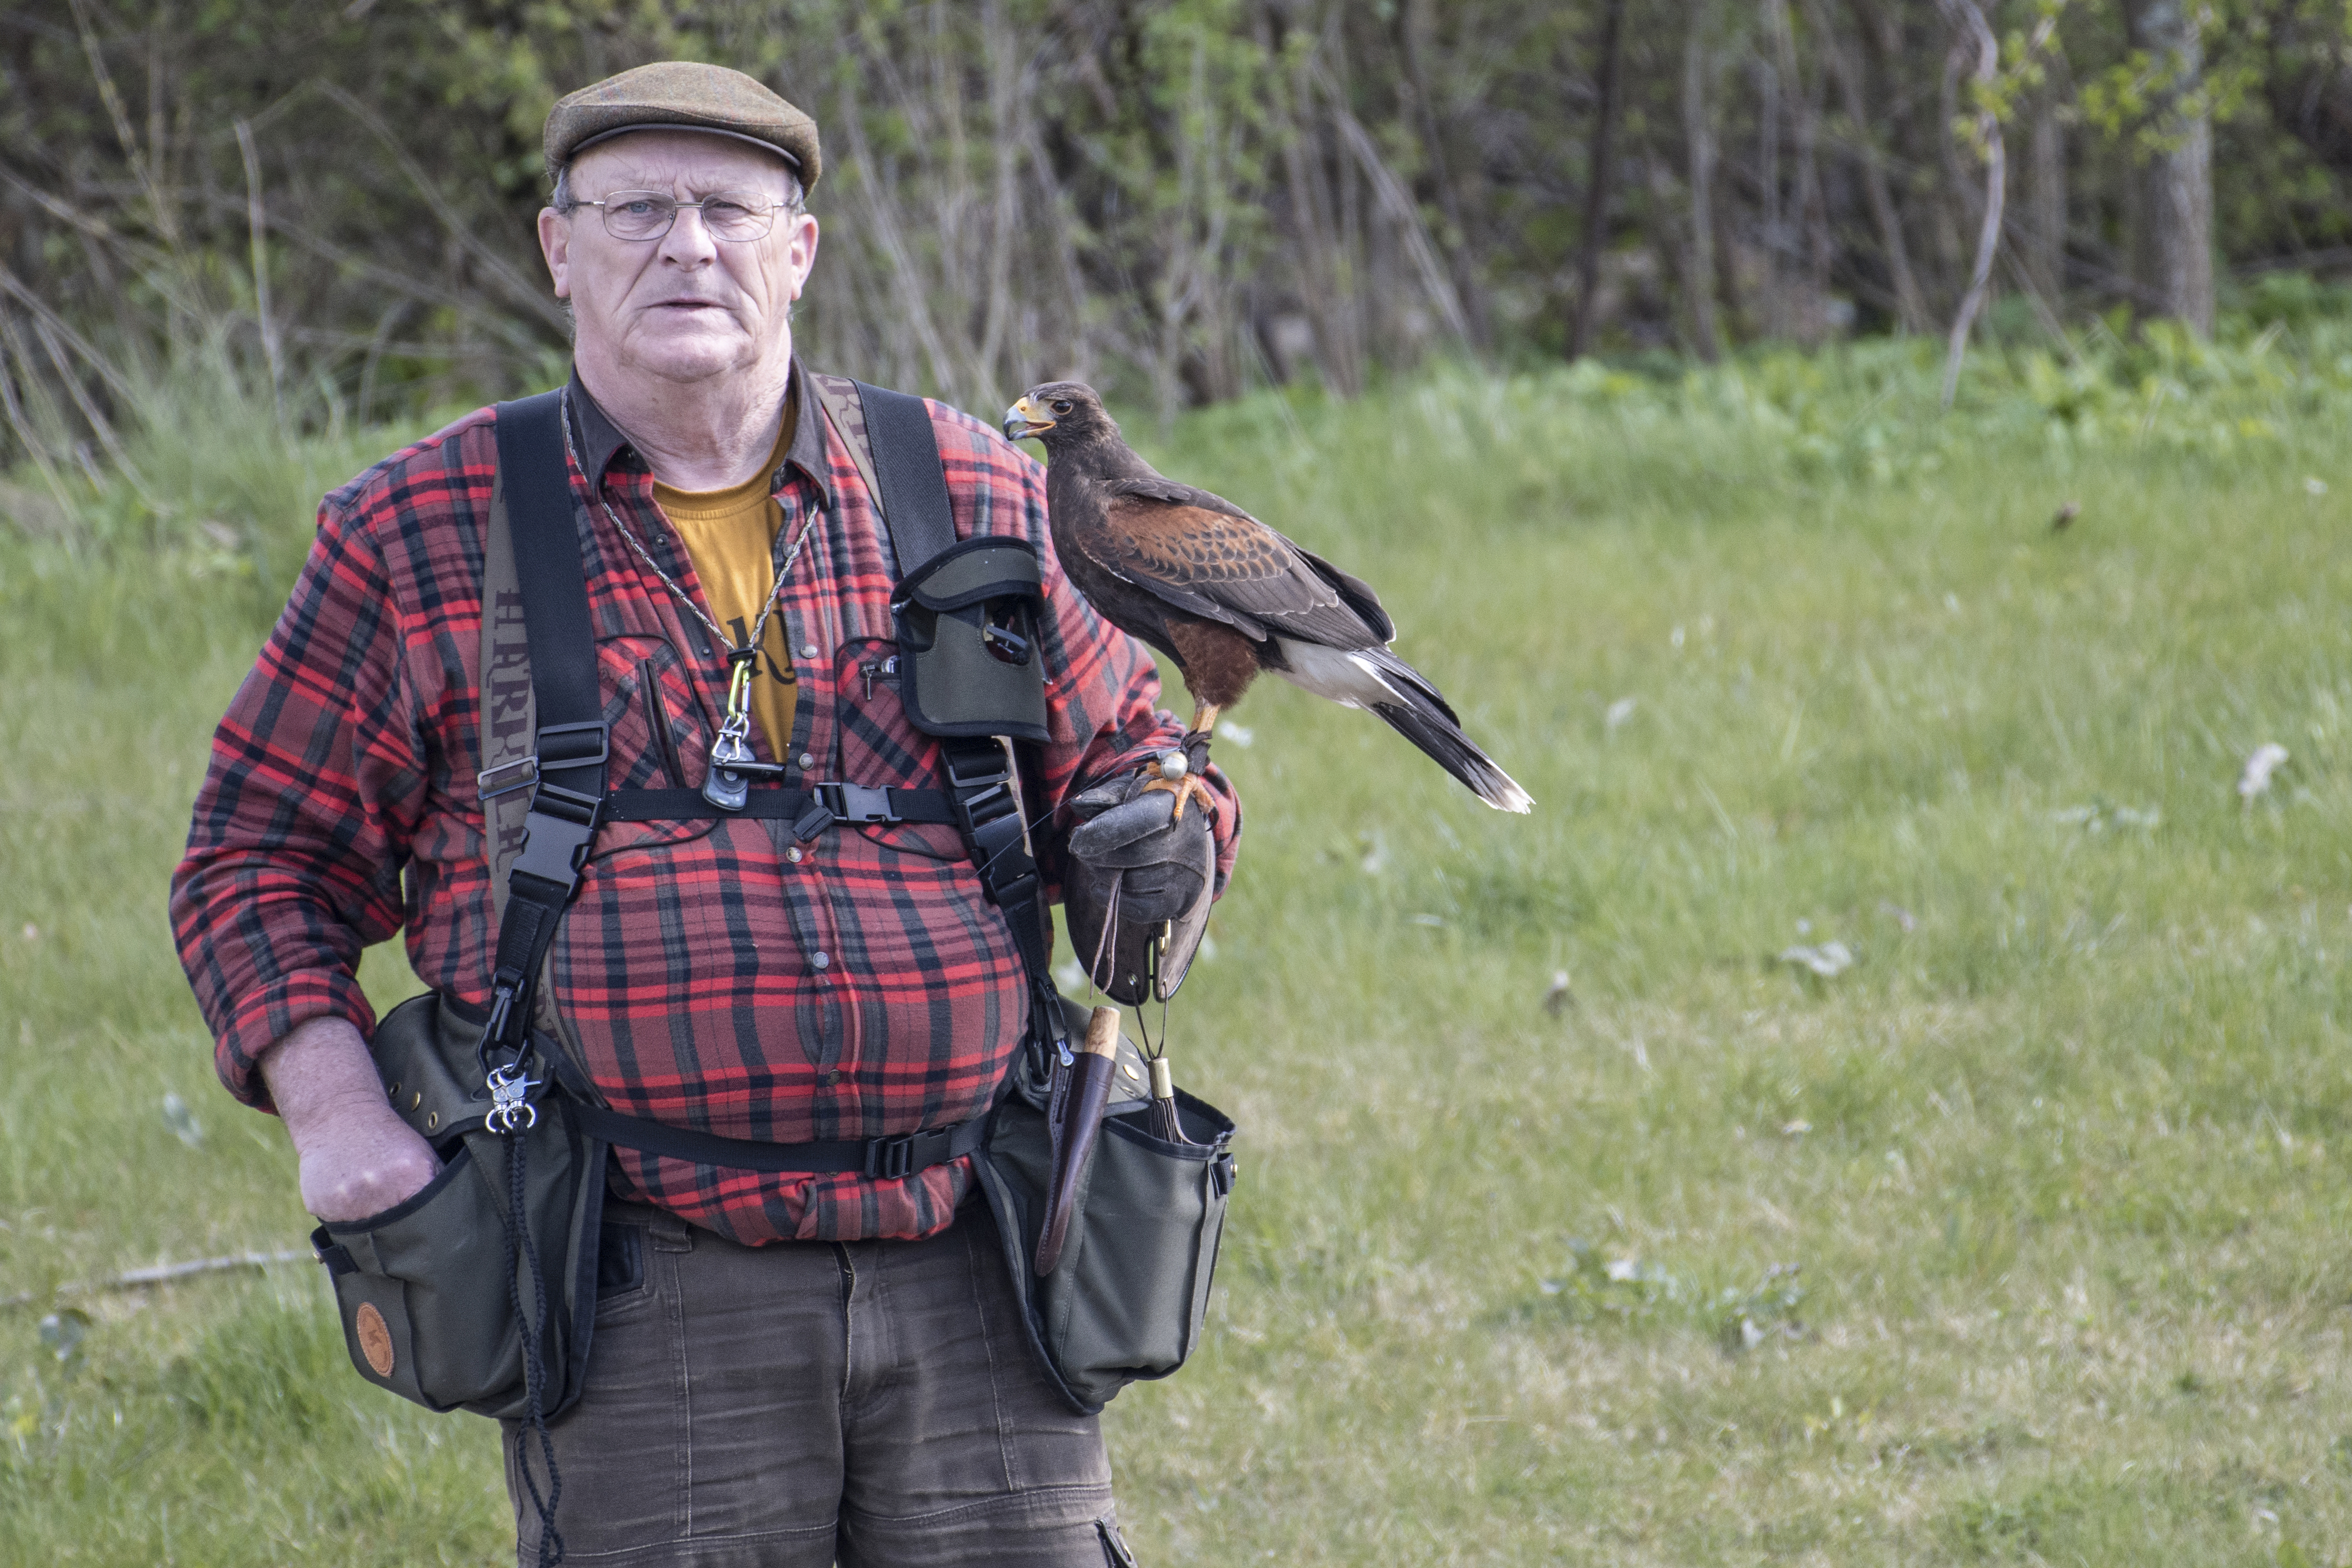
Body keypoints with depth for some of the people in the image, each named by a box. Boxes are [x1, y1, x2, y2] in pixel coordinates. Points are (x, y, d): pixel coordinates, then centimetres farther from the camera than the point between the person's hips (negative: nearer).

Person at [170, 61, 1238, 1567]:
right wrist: (333, 1110, -5)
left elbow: (1123, 756, 21)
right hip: (648, 1300, -2)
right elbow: (264, 855, 10)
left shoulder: (978, 497, 10)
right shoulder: (415, 536, 6)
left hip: (975, 1273, 2)